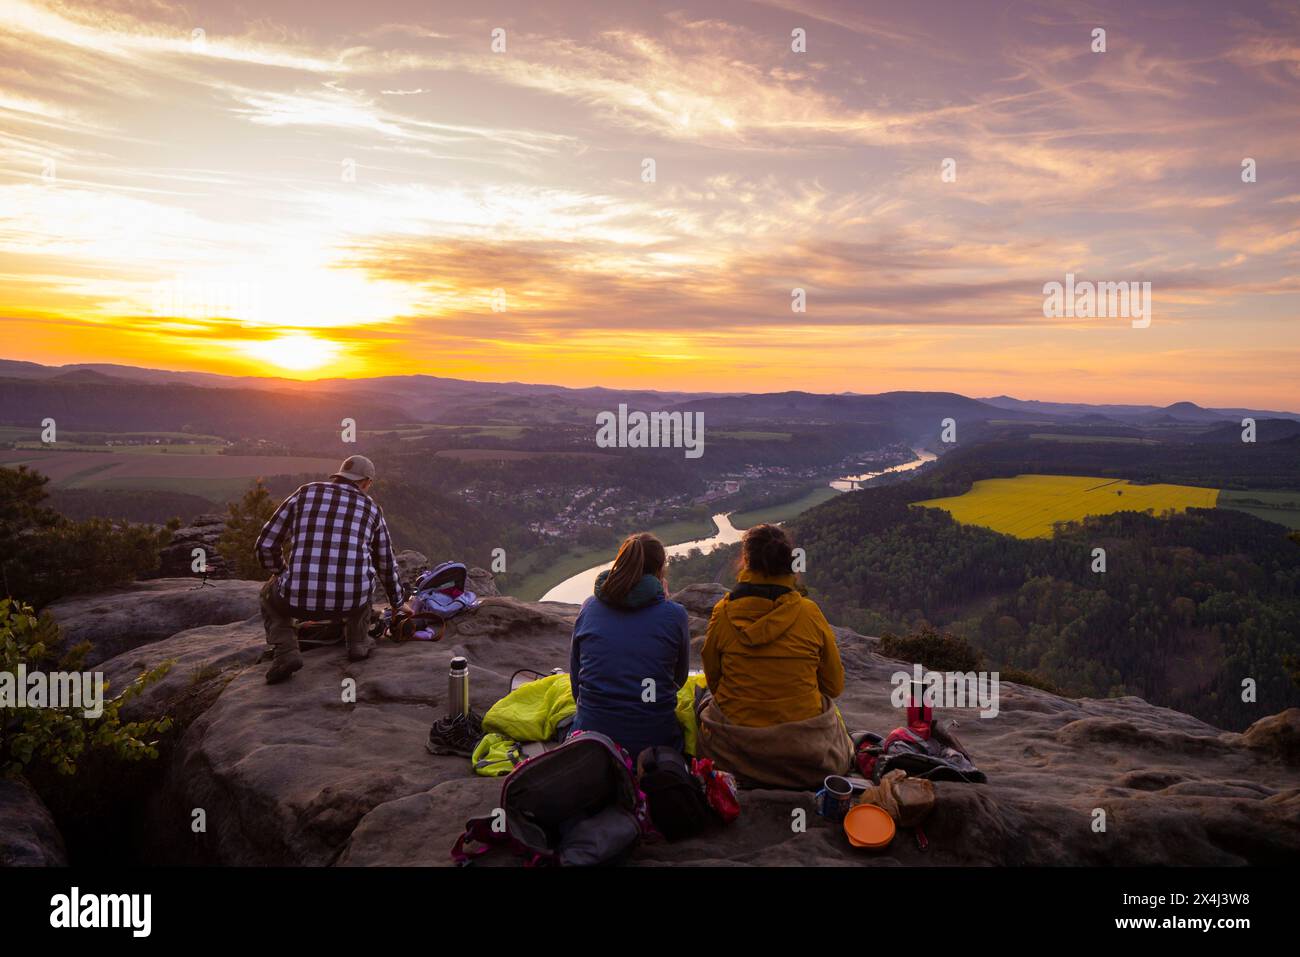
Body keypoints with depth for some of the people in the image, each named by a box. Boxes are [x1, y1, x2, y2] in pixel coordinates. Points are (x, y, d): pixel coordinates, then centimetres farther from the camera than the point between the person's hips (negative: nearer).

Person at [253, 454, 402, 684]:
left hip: (300, 598, -1)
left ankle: (286, 651, 9)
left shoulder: (304, 494, 13)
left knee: (270, 593, 34)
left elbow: (265, 546, 15)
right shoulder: (371, 508, 16)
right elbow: (386, 566, 27)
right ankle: (358, 640, 24)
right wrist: (398, 603, 45)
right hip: (350, 601, 1)